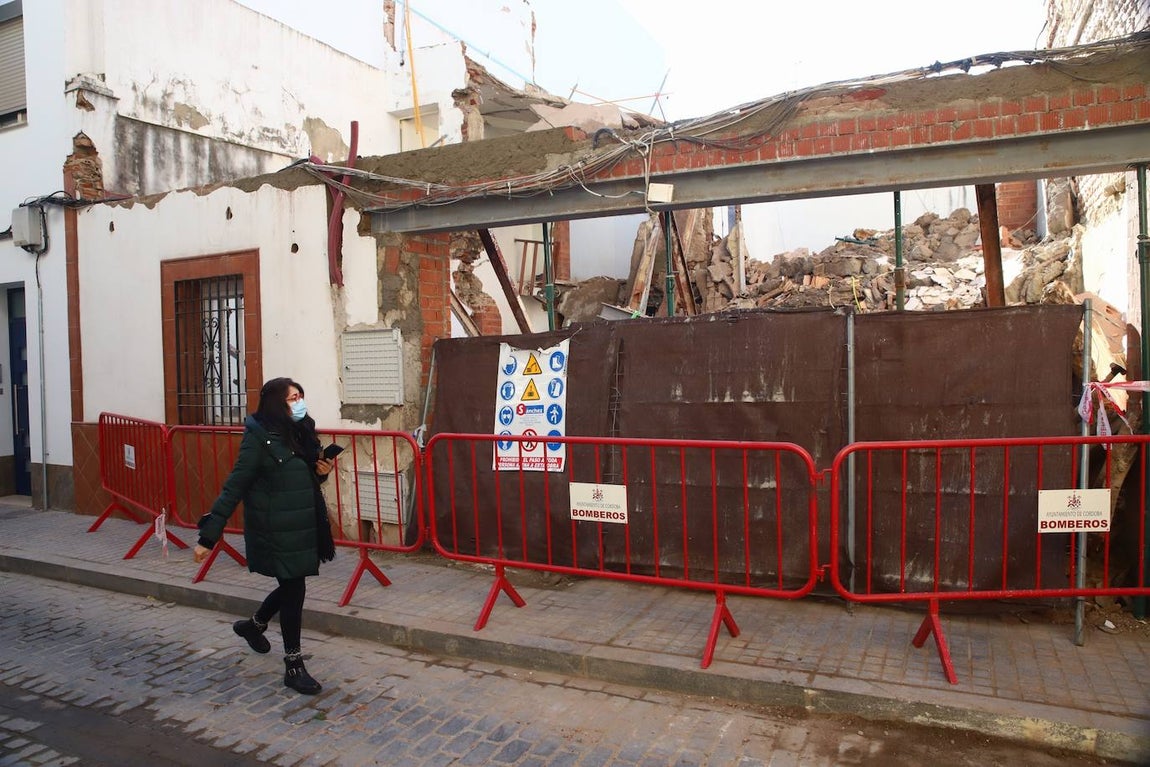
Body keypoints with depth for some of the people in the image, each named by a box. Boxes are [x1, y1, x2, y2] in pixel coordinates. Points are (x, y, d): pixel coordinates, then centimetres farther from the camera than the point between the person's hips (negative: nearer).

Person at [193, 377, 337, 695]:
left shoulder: (301, 433, 7)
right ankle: (294, 666, 12)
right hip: (275, 530, -7)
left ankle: (253, 625, 47)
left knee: (292, 586, 19)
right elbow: (234, 486, -16)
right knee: (294, 588, -2)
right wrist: (209, 535, -17)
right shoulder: (259, 437, -15)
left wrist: (321, 472, -3)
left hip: (302, 526, 8)